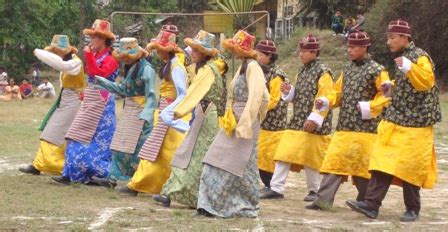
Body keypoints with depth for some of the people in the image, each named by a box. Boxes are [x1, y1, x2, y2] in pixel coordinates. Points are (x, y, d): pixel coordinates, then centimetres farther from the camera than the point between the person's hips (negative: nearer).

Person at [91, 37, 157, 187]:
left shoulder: (146, 69, -15)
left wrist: (145, 116, -27)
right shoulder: (130, 68, 12)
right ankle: (112, 178, 15)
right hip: (128, 112, 9)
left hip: (140, 114, -9)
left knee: (135, 149, -7)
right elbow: (122, 89, 18)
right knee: (120, 145, 10)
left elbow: (151, 96, -18)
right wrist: (100, 81, 19)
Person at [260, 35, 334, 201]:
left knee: (310, 158, 0)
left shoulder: (323, 73, -8)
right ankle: (276, 188, 2)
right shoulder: (303, 72, 16)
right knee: (284, 153, 0)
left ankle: (314, 190, 15)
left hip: (312, 125, -7)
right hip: (296, 122, 7)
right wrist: (289, 92, 4)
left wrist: (314, 119, -23)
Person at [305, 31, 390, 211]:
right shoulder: (347, 68, 15)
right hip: (344, 126, 6)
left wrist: (369, 107, -18)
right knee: (335, 161, -2)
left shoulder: (376, 70, -6)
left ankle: (365, 201, 16)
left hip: (365, 127, -6)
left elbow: (386, 95, -9)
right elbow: (339, 92, 20)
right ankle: (324, 199, -5)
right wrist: (326, 101, 2)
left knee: (361, 165, 2)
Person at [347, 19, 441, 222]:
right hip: (394, 121, 8)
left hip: (414, 124, -8)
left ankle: (412, 209, 10)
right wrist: (391, 88, 12)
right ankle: (371, 203, -5)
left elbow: (426, 82, -27)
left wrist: (409, 68, -38)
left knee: (409, 166, -2)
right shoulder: (400, 58, 14)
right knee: (383, 162, -1)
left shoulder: (420, 57, -11)